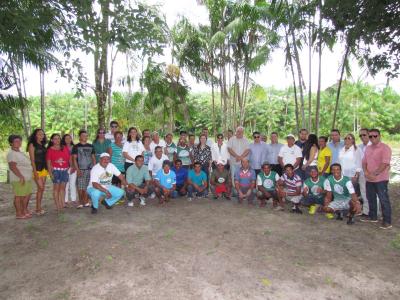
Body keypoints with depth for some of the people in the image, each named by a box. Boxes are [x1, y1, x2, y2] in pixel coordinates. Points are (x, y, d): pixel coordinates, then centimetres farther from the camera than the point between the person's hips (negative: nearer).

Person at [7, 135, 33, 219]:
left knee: (28, 195, 15)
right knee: (19, 196, -2)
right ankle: (19, 214, 7)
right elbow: (12, 166, -21)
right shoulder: (11, 153, -11)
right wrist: (21, 176, -25)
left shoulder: (20, 152, 18)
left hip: (27, 178, 10)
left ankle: (24, 210, 28)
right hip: (19, 179, -10)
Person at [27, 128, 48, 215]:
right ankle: (38, 208, -1)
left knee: (42, 189, 7)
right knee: (40, 188, -9)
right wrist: (35, 171, -15)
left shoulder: (43, 145, 14)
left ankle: (38, 208, 15)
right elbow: (32, 159, -9)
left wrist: (47, 169, 9)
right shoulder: (32, 145, -4)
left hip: (43, 169, 6)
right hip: (37, 169, -6)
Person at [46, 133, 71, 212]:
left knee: (62, 187, 6)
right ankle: (57, 205, 3)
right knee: (56, 187, -1)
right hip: (55, 170, -3)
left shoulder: (65, 148, 12)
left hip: (65, 170, 3)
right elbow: (48, 162, 0)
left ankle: (63, 204, 11)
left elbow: (69, 158, 13)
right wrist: (50, 172, -8)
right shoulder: (50, 150, 3)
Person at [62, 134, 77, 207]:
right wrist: (69, 167, -9)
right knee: (66, 184, -3)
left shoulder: (73, 147, 13)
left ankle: (73, 200, 13)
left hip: (73, 168, 4)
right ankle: (66, 201, 3)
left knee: (73, 184, 7)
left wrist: (74, 167, 0)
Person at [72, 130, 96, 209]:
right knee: (80, 187, -4)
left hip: (90, 169, 3)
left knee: (88, 186, 3)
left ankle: (86, 202, 12)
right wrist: (77, 169, -10)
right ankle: (81, 203, 5)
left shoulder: (90, 146, 13)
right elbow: (74, 159, -1)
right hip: (81, 169, -3)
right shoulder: (76, 147, 3)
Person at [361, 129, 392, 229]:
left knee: (384, 200, -1)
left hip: (380, 179, -7)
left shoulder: (385, 148, -11)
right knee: (371, 198, 16)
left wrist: (374, 174, -19)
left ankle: (387, 221, 7)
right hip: (369, 179, 7)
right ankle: (372, 216, 30)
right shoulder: (368, 148, 12)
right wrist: (366, 172, -7)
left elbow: (385, 164, -19)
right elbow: (364, 162, 10)